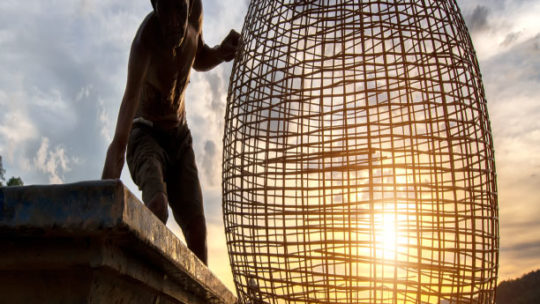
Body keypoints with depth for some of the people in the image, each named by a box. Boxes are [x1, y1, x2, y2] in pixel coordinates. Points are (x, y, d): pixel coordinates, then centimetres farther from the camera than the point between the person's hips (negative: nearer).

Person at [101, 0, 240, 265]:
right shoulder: (146, 38, -30)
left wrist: (222, 51, -8)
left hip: (180, 137, 5)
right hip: (146, 136, -5)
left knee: (196, 228, -9)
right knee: (157, 205, -35)